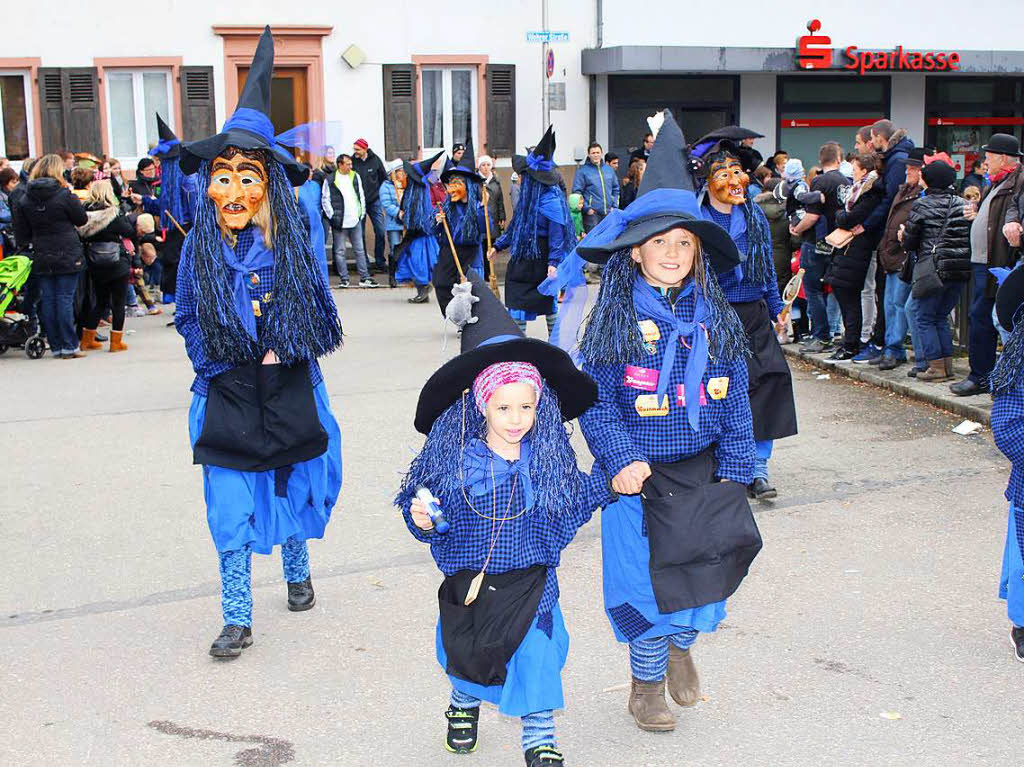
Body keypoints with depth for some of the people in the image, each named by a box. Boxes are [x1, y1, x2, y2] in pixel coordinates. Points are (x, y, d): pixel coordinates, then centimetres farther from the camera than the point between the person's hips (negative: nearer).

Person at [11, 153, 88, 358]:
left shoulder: (24, 200, 2)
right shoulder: (64, 195, -11)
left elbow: (21, 235, 4)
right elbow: (82, 219, 1)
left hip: (41, 259, 3)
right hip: (68, 256, -3)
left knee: (47, 301, 8)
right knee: (65, 299, -1)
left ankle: (56, 347, 11)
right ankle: (69, 346, -2)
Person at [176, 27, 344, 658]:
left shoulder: (293, 239, -7)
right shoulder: (201, 246, -4)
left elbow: (321, 307, 2)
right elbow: (187, 317, 6)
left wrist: (280, 352, -6)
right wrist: (217, 363, -4)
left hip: (289, 390, 0)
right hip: (227, 395, 0)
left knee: (292, 487, 15)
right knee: (231, 511, -1)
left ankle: (298, 574, 41)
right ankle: (238, 619, 9)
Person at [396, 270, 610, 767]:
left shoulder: (550, 457, -8)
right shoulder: (453, 456, -14)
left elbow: (570, 507, 3)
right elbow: (432, 512, -8)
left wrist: (606, 483, -6)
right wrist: (423, 520, -28)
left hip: (531, 581, 0)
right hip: (468, 579, 0)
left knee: (536, 656, 2)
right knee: (466, 655, 19)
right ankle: (465, 704, 52)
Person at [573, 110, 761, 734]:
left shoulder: (716, 317, 3)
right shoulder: (618, 317, -6)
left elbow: (734, 396, 6)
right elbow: (596, 399, -7)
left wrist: (735, 467, 1)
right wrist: (620, 458, -18)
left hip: (705, 466, 3)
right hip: (640, 471, -3)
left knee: (721, 555, -8)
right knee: (651, 576, 1)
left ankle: (683, 642, 28)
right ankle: (647, 683, 28)